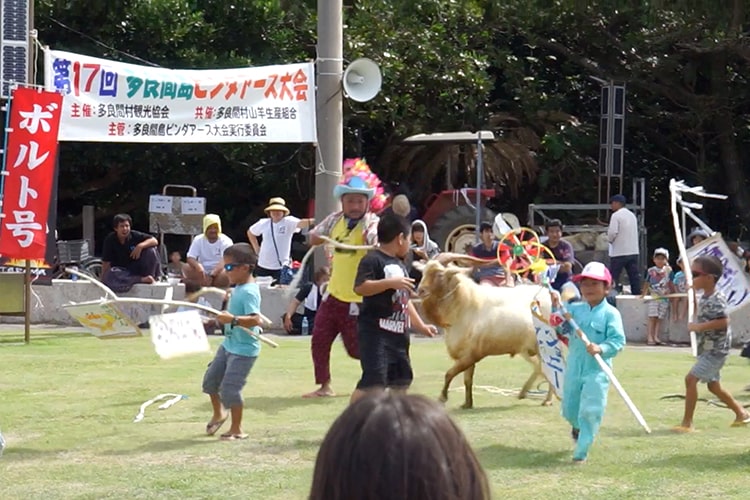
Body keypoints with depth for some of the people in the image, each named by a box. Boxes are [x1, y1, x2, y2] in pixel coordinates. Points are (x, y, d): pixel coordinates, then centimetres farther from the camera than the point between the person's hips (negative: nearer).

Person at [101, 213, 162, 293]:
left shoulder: (134, 235, -11)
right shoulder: (110, 240, -15)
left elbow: (154, 241, -15)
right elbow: (106, 263, -15)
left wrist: (140, 246, -31)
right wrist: (103, 281, -19)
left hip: (135, 268, 2)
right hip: (120, 271, -2)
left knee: (151, 250, -20)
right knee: (109, 276, -39)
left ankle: (151, 277, -9)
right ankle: (141, 279, -31)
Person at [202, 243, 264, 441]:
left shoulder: (248, 292, -22)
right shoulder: (238, 288, 7)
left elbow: (255, 319, -35)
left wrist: (233, 319, -44)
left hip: (243, 350, -10)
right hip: (228, 343, 10)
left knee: (230, 388, -8)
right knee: (210, 380, 17)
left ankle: (237, 429, 6)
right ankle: (219, 413, 41)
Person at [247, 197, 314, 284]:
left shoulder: (288, 222, -9)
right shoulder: (263, 223, 3)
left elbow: (301, 223, -30)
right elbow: (250, 233, 22)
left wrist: (312, 221, -51)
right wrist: (256, 248, 12)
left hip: (281, 267, -4)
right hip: (263, 267, 4)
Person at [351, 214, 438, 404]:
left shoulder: (400, 265, 20)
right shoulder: (372, 260, -10)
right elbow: (360, 287, -25)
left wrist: (421, 325, 29)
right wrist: (390, 283, -29)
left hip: (398, 333, 10)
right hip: (375, 332, -10)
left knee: (401, 379, 16)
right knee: (374, 381, -18)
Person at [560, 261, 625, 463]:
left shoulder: (610, 314, -8)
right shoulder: (574, 309, 5)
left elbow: (618, 340, -14)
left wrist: (601, 348, -30)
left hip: (597, 370, -4)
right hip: (574, 368, 4)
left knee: (590, 412, -9)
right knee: (569, 410, 16)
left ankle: (581, 451, 0)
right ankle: (577, 427, 51)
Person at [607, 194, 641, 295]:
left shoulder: (616, 215, -10)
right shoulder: (632, 215, 14)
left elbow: (612, 232, -19)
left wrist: (610, 240, 2)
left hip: (619, 252, -7)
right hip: (633, 251, 7)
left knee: (613, 278, -1)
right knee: (634, 276, 6)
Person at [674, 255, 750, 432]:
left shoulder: (716, 299, -20)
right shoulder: (703, 298, 9)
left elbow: (723, 321, -30)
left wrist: (699, 326, -25)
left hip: (716, 349, -10)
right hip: (707, 349, 10)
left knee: (691, 378, -16)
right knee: (713, 385, 21)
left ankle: (687, 422, -13)